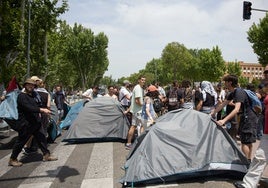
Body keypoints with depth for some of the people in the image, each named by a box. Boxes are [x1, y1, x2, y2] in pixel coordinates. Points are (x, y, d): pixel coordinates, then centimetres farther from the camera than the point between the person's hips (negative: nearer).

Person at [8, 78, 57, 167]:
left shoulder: (31, 96, 14)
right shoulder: (22, 96, -15)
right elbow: (29, 108, -28)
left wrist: (38, 113, 9)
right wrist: (42, 110, -32)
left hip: (34, 123, 9)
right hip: (25, 124, -9)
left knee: (41, 138, 10)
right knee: (21, 141, 1)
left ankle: (46, 155, 18)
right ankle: (12, 159, 17)